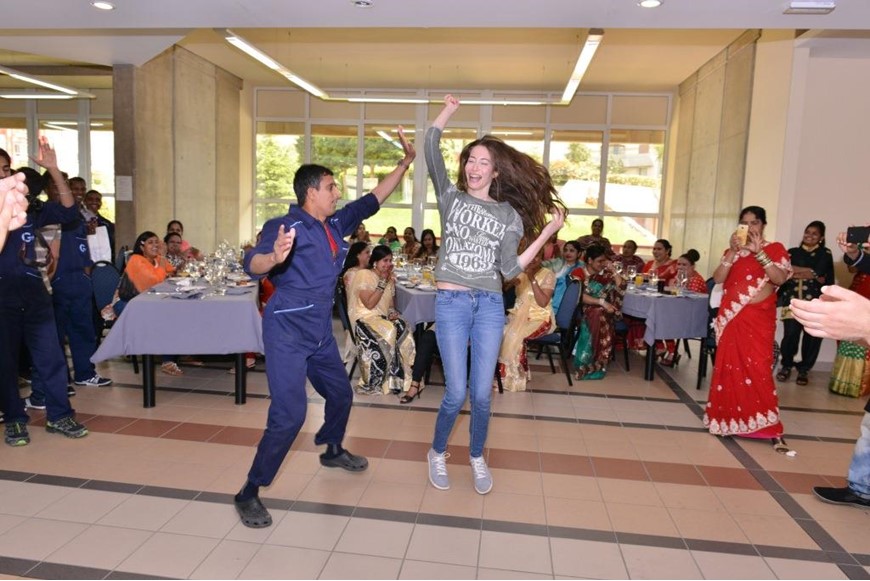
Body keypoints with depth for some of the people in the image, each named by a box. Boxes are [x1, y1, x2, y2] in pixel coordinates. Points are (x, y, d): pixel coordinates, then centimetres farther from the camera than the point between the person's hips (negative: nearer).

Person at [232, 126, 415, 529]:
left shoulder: (336, 224, 7)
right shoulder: (286, 226, -16)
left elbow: (372, 201, 15)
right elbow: (252, 264, -29)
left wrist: (406, 162, 12)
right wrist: (274, 257, -53)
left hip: (320, 332, 9)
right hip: (287, 332, -8)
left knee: (341, 394, 23)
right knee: (289, 414, -13)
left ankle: (332, 451, 50)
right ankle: (249, 494, 3)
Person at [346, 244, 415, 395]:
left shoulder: (390, 278, 12)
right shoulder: (363, 275, -10)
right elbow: (369, 304, -17)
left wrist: (392, 312, -3)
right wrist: (383, 282, -16)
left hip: (383, 318, 7)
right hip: (364, 318, -7)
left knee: (403, 330, -23)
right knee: (388, 333, -33)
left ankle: (398, 379, -15)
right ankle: (373, 383, -20)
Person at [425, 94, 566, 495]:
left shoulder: (509, 215, 8)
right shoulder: (451, 198, 6)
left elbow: (510, 269, -1)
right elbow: (431, 147, -5)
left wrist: (547, 232, -4)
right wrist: (449, 109, 2)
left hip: (490, 306, 2)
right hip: (451, 303, -1)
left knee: (482, 394, 6)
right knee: (456, 393, -2)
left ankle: (477, 457, 31)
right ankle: (437, 453, 25)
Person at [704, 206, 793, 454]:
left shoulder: (774, 249, 3)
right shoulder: (733, 251, 12)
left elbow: (780, 278, -14)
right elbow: (718, 278, -3)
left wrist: (759, 251, -20)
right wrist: (733, 251, -12)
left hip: (758, 318, -3)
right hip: (732, 317, 4)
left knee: (758, 369, -10)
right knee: (729, 367, 5)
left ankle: (772, 430, -5)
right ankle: (728, 417, 17)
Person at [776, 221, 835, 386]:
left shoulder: (825, 253, 11)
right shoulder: (792, 252, 16)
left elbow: (820, 272, -6)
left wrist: (796, 270, -3)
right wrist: (812, 274, -6)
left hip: (815, 302, 0)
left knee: (812, 336, -4)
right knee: (790, 334, -11)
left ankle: (804, 369, 13)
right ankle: (786, 366, 10)